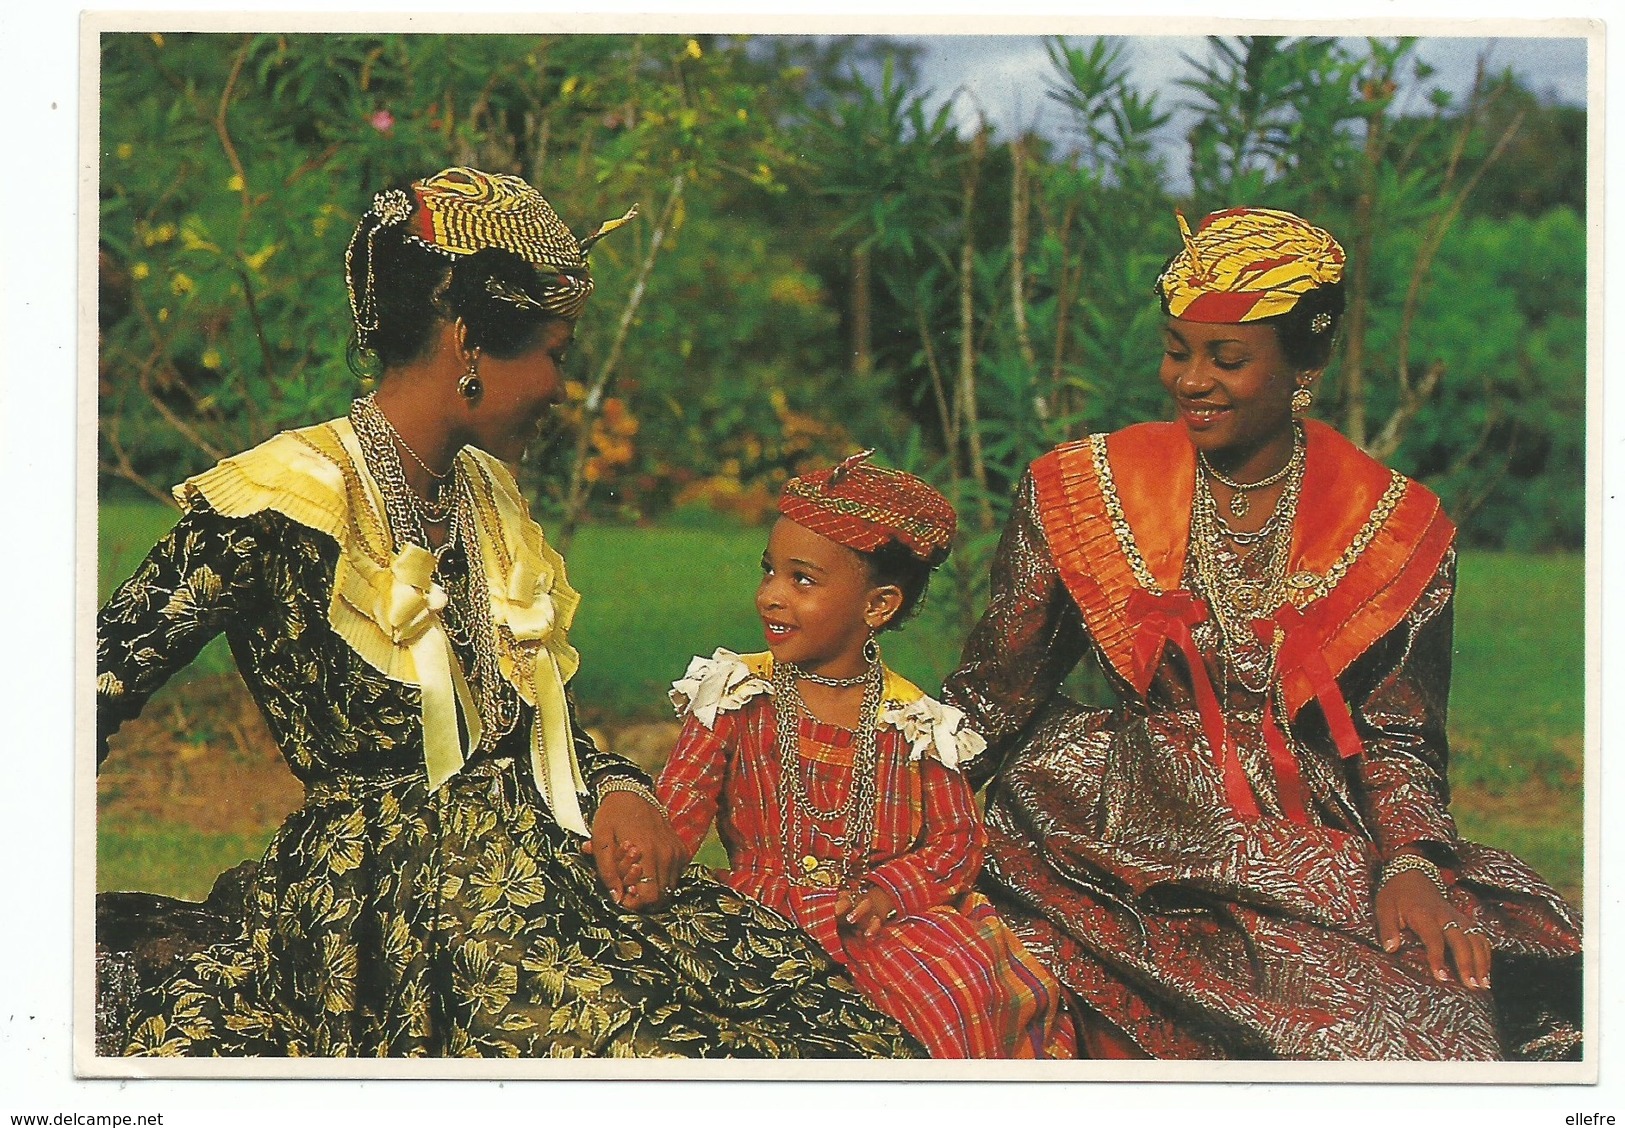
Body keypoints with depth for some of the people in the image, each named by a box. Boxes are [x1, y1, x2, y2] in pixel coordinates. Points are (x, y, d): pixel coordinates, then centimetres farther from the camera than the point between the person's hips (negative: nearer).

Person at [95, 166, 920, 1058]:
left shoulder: (483, 494, 16)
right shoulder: (280, 506, -8)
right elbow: (100, 690, -10)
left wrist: (619, 790, 2)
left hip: (538, 867, 8)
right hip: (386, 908, -7)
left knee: (806, 992, -17)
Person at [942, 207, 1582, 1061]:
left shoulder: (1396, 530, 5)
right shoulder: (1083, 495, 5)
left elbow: (1398, 739, 6)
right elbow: (994, 694, 10)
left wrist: (1411, 864, -13)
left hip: (1328, 849, 1)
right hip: (1138, 847, -1)